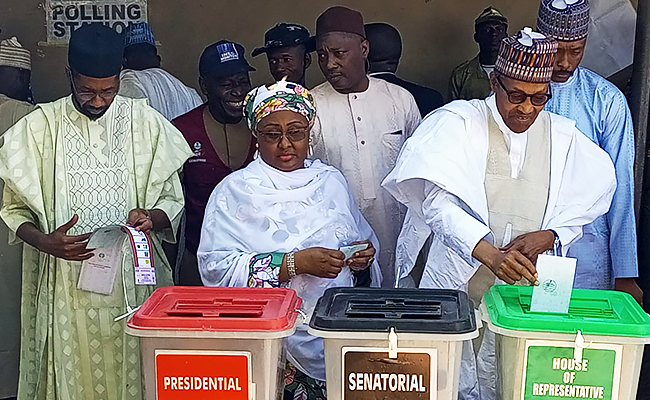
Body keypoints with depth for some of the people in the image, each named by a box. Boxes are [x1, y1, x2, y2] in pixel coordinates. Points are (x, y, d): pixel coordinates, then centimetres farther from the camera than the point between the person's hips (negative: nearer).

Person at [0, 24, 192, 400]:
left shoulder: (146, 122, 3)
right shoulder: (39, 126, 3)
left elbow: (173, 203, 6)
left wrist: (151, 217, -16)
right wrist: (45, 242, -12)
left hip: (133, 283, 0)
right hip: (66, 287, 0)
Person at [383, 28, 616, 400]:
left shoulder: (562, 136, 6)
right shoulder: (459, 122, -8)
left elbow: (581, 209, 11)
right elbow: (438, 201, -22)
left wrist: (548, 236, -11)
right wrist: (488, 254, -35)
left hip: (525, 285, 3)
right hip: (458, 282, -3)